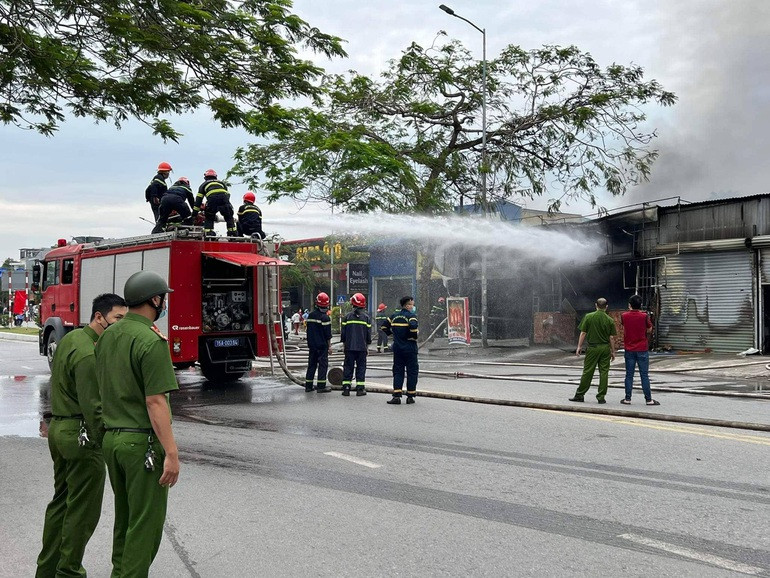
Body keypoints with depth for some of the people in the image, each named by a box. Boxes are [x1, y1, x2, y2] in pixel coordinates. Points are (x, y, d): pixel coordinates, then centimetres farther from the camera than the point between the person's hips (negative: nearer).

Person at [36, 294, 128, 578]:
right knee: (83, 510, 1)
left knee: (61, 500, 18)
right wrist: (107, 443, -17)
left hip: (58, 428, 10)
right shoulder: (89, 354, -21)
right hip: (80, 435, -10)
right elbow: (93, 407, -23)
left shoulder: (70, 338, 10)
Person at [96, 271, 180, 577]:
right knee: (145, 523, 2)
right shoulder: (151, 341, -18)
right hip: (142, 442, -8)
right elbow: (155, 402, -21)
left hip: (111, 438, 8)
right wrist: (171, 453, -19)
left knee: (124, 517, 20)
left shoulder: (107, 336, 8)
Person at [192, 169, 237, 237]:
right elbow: (228, 195, 33)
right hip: (224, 197, 2)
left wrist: (195, 212, 24)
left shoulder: (204, 184, 32)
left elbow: (198, 199, 24)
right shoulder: (221, 182, 38)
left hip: (212, 199, -1)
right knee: (229, 217, 20)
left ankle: (208, 234, 0)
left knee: (209, 218, 16)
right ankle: (233, 233, 9)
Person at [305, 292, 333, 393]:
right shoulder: (325, 318, -14)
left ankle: (308, 386, 14)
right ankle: (321, 386, -3)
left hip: (312, 345, 6)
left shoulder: (310, 315, 6)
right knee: (323, 365, -1)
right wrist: (329, 346, -4)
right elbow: (328, 334, -12)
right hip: (322, 345, -6)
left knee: (311, 364, 12)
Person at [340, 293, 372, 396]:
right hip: (362, 347, 0)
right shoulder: (366, 317, 0)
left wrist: (344, 343, 13)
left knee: (348, 367, 6)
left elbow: (343, 333, 2)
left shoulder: (347, 317, 0)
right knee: (361, 367, 5)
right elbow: (369, 333, 3)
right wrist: (367, 346, 12)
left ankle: (346, 388, 5)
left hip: (349, 347, 0)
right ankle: (360, 388, 2)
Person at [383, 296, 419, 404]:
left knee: (398, 371, 9)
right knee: (412, 371, 5)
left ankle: (396, 396, -1)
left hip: (397, 347, 5)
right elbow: (414, 327, -27)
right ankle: (410, 396, 7)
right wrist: (414, 337, -11)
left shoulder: (394, 316, 9)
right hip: (410, 347, -5)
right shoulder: (411, 316, -10)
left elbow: (384, 327, 11)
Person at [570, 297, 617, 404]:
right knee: (604, 372, 5)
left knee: (587, 372, 4)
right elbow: (611, 337, 0)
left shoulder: (588, 317, -3)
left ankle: (579, 394, 9)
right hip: (605, 348, 1)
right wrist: (613, 351, 8)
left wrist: (579, 346, 4)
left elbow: (583, 333, -3)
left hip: (592, 348, -1)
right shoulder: (609, 320, -1)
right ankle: (601, 397, 5)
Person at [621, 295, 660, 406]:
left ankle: (627, 398, 8)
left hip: (629, 350, 2)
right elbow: (649, 330, 3)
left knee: (629, 375, 7)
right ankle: (648, 399, 5)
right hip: (642, 350, -2)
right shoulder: (644, 316, -9)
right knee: (644, 375, 2)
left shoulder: (624, 316, -4)